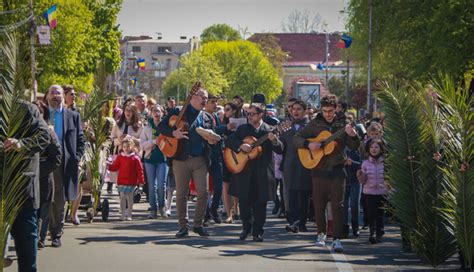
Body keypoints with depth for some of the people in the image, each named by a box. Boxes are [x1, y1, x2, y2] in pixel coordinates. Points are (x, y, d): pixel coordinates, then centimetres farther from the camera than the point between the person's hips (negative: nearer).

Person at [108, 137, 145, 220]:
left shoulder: (135, 158, -2)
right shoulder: (120, 157, 5)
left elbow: (139, 170, -2)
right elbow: (115, 167, 5)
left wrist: (141, 181, -5)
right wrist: (109, 166, -14)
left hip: (131, 182, -2)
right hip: (121, 181, 2)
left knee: (130, 198, 5)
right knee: (122, 197, 4)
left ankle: (129, 215, 11)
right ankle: (122, 214, 10)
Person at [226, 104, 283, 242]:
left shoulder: (269, 130, 5)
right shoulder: (242, 129, 11)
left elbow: (280, 149, -2)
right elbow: (229, 141, 1)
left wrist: (274, 141, -23)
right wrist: (241, 145, -17)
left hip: (261, 171, -1)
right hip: (244, 169, 1)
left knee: (260, 202, 0)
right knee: (244, 200, 1)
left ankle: (257, 231, 9)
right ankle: (246, 228, 18)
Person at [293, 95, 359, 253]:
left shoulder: (342, 125, 3)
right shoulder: (315, 124, 4)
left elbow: (354, 146, 2)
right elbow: (297, 138, 2)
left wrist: (353, 136, -19)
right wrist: (308, 144, -17)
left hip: (337, 170, -1)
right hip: (319, 169, 1)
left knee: (337, 205, -7)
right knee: (319, 204, 8)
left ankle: (337, 239, -9)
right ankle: (321, 233, 28)